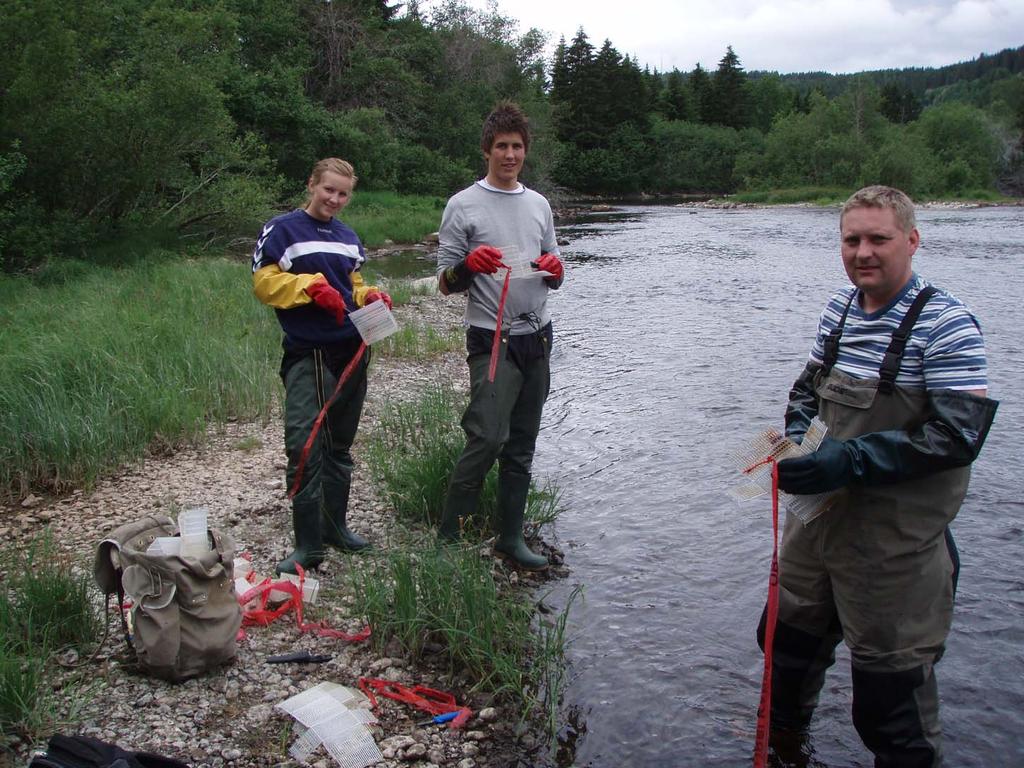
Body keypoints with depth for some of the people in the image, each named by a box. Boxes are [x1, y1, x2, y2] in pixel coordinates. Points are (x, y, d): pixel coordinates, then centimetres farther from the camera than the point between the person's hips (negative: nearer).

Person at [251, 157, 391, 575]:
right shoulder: (282, 230, -4)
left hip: (352, 351, 7)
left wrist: (371, 296, 2)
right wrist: (311, 286, -21)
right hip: (307, 356, -6)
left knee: (340, 446, 14)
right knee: (304, 447, -12)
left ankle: (335, 525, 27)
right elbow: (264, 283, -9)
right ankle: (308, 544, -4)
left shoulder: (349, 238, 16)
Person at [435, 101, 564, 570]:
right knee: (488, 438, -17)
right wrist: (470, 265, -22)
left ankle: (510, 538, 17)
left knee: (521, 445, 8)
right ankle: (448, 537, -5)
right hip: (492, 341, -6)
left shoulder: (539, 205, 15)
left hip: (537, 338, 6)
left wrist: (554, 269, -3)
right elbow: (446, 283, -1)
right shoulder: (463, 205, -1)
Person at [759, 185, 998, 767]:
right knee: (788, 638, 24)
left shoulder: (946, 325, -17)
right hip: (820, 515, 7)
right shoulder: (840, 308, 3)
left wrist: (849, 460, -26)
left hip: (896, 538, -7)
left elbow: (959, 436, -23)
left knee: (891, 675, 7)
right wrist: (798, 437, -6)